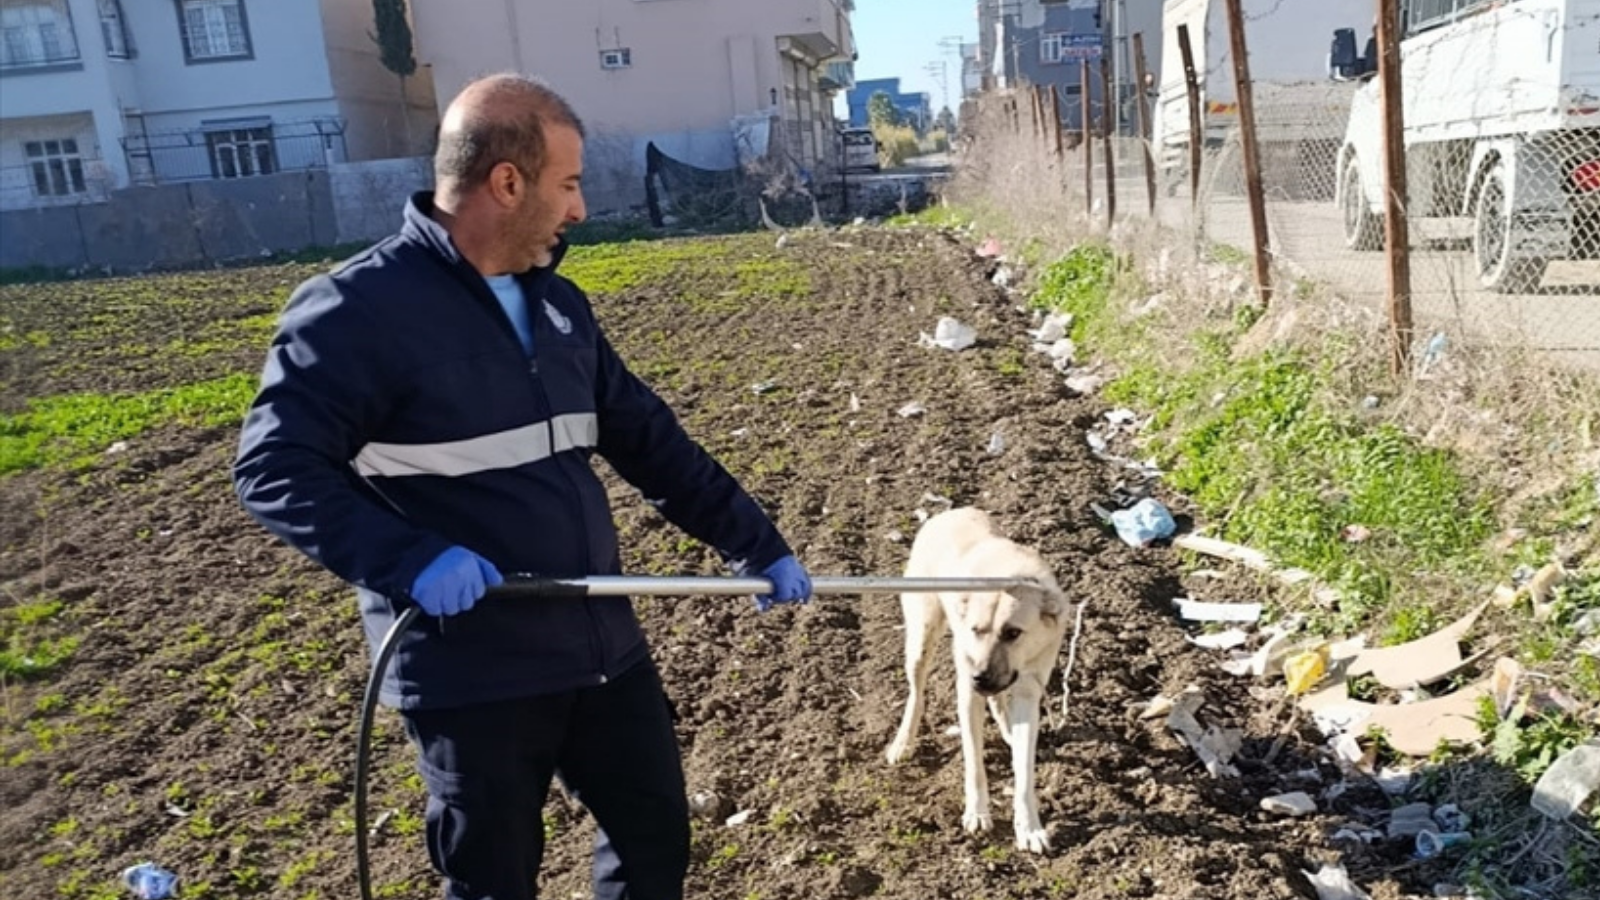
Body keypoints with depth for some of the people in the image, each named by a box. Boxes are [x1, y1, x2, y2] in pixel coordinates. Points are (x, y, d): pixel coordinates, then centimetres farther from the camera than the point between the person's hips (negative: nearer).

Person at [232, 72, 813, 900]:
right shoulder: (356, 309, -13)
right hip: (469, 674, -6)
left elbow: (648, 441, 11)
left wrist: (757, 545, 10)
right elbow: (274, 468, -15)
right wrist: (410, 560, -29)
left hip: (602, 647, 6)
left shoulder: (556, 303, 7)